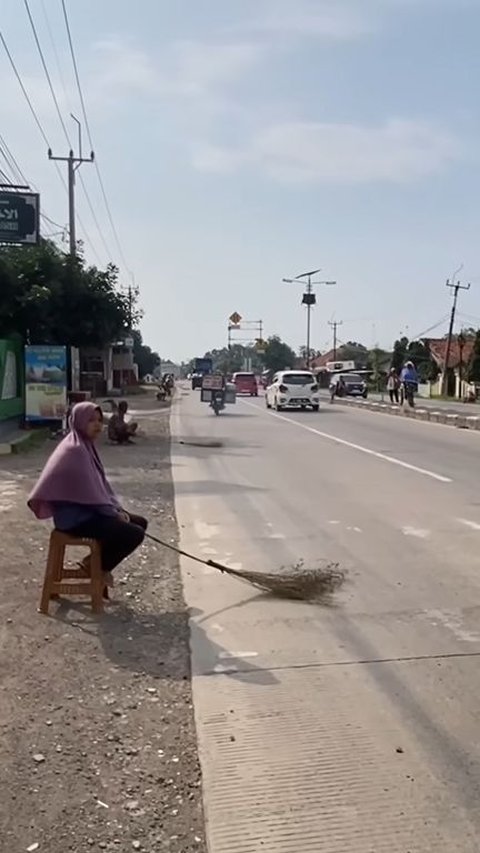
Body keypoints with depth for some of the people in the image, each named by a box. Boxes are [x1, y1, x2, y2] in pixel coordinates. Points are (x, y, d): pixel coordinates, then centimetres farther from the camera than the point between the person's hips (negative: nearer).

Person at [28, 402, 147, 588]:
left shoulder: (87, 446, 11)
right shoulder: (74, 450, -20)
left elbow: (101, 484, 14)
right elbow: (89, 491, -21)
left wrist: (117, 509, 2)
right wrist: (114, 513, -12)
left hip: (90, 509, 10)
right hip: (76, 516, -10)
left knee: (140, 522, 11)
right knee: (135, 534, -19)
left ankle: (98, 560, 16)